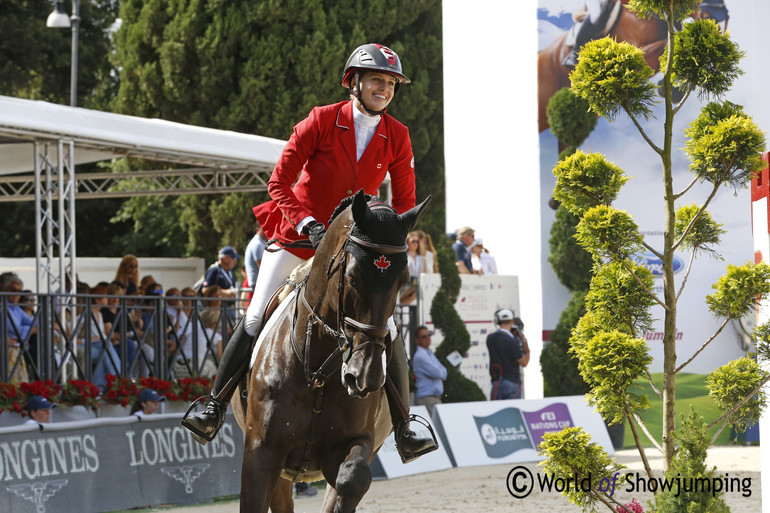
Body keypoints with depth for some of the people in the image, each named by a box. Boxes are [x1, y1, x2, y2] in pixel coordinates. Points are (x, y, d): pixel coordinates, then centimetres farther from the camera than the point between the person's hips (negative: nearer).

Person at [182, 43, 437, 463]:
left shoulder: (397, 137, -4)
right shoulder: (322, 121, -13)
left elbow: (403, 203, 4)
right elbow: (278, 183, -12)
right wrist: (308, 224, -24)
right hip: (296, 236, -2)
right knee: (256, 321, -9)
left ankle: (403, 433, -2)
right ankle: (214, 411, 2)